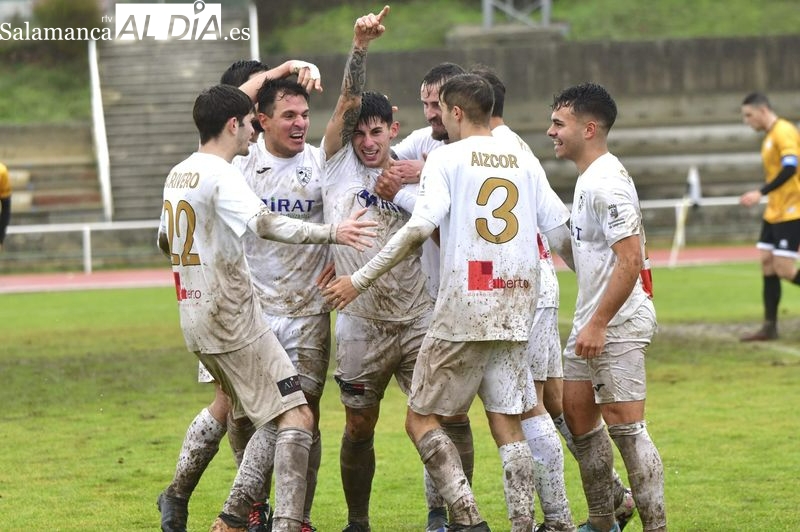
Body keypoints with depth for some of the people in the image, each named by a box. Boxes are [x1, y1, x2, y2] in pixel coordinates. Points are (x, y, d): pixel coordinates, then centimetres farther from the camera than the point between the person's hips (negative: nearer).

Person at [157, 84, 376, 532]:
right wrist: (332, 233, -36)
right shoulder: (221, 176, -15)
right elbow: (266, 223, -31)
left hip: (196, 319, 9)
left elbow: (165, 242, 26)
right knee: (296, 415, -10)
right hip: (234, 320, -9)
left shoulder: (178, 174, 13)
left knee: (271, 418, 16)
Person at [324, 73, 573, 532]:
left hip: (464, 308, -5)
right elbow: (562, 230, 11)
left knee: (422, 419, 3)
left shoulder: (447, 158, -3)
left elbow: (420, 227, -14)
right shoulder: (524, 161, 12)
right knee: (508, 423, 8)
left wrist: (360, 280, -10)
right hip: (516, 310, 5)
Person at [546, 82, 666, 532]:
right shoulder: (589, 178, 14)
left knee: (625, 425, -9)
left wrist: (598, 324, -25)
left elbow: (630, 260, -25)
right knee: (578, 413, 14)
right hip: (594, 318, 11)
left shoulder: (606, 183, -18)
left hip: (619, 321, -11)